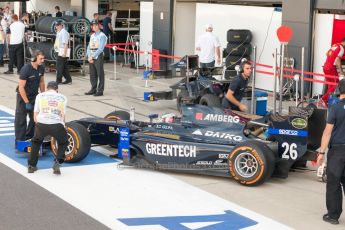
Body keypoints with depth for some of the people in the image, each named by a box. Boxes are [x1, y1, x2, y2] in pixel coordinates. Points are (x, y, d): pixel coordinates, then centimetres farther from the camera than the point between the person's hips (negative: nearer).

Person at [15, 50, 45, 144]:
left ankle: (29, 137, 22)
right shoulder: (26, 69, -24)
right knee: (21, 120, 0)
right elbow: (21, 87, -22)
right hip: (23, 96, -6)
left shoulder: (41, 68, -4)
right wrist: (27, 102, -21)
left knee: (35, 118, 7)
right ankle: (20, 141, 7)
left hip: (34, 96, 6)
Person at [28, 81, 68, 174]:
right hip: (57, 125, -1)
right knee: (63, 143, 27)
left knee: (36, 142, 31)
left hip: (41, 124, 1)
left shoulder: (40, 96, 21)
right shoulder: (63, 98, 23)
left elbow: (35, 116, 19)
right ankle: (57, 162, 5)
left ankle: (31, 165, 27)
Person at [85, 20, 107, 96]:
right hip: (91, 57, 7)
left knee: (100, 74, -4)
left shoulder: (102, 35, -4)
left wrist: (93, 57, -14)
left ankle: (100, 91, -3)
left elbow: (100, 48, -13)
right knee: (92, 74, 9)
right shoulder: (92, 36, 18)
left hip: (98, 56, -7)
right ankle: (93, 89, 17)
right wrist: (89, 57, -2)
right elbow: (89, 47, 14)